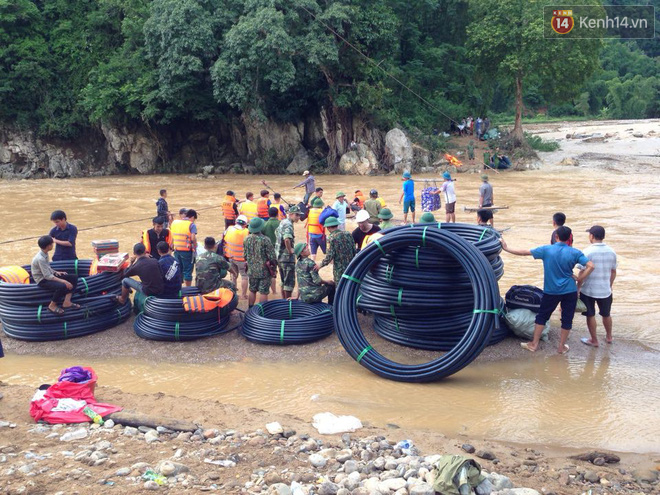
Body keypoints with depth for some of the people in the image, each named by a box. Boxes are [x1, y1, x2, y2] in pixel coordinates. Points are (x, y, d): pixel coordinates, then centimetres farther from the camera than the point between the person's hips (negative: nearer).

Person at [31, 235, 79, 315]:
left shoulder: (45, 254, 2)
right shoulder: (40, 259, -25)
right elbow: (47, 276, -27)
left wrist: (56, 272, 1)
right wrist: (63, 281, -30)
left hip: (49, 275, 9)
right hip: (43, 281, -9)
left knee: (73, 278, -3)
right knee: (62, 286, -34)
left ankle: (67, 302, -6)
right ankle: (52, 306, -11)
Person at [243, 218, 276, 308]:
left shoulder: (247, 239, -2)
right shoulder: (265, 240, -18)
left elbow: (245, 255, 9)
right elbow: (271, 256, -13)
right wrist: (273, 268, 1)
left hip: (252, 270, 5)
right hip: (264, 270, -5)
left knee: (252, 291, 19)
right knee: (263, 292, 2)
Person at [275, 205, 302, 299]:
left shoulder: (282, 222, 12)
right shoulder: (288, 224, -18)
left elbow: (277, 233, 30)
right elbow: (287, 239, -35)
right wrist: (290, 250, -20)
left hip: (279, 256, 10)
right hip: (287, 257, -10)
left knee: (284, 281, 19)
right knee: (290, 282, -1)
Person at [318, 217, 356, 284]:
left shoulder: (332, 238, -14)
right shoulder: (348, 235, 3)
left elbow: (329, 256, -16)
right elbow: (354, 251, 6)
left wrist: (321, 265, -3)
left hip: (339, 270, -6)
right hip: (351, 267, 6)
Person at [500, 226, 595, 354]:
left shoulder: (546, 250, -8)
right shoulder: (575, 253, -6)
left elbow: (525, 252, -5)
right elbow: (590, 266, -13)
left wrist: (506, 248, 3)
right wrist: (580, 279, -3)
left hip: (551, 291, 0)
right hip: (570, 291, 0)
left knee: (542, 316, 13)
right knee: (567, 319, 12)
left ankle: (534, 344, 17)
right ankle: (562, 346, 20)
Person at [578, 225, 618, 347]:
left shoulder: (588, 252, -17)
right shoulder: (611, 252, -2)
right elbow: (613, 272, 8)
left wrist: (578, 288, -8)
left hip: (589, 290, -5)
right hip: (605, 290, 5)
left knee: (590, 315, 10)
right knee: (606, 314, 22)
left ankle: (594, 340, 20)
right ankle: (609, 337, 39)